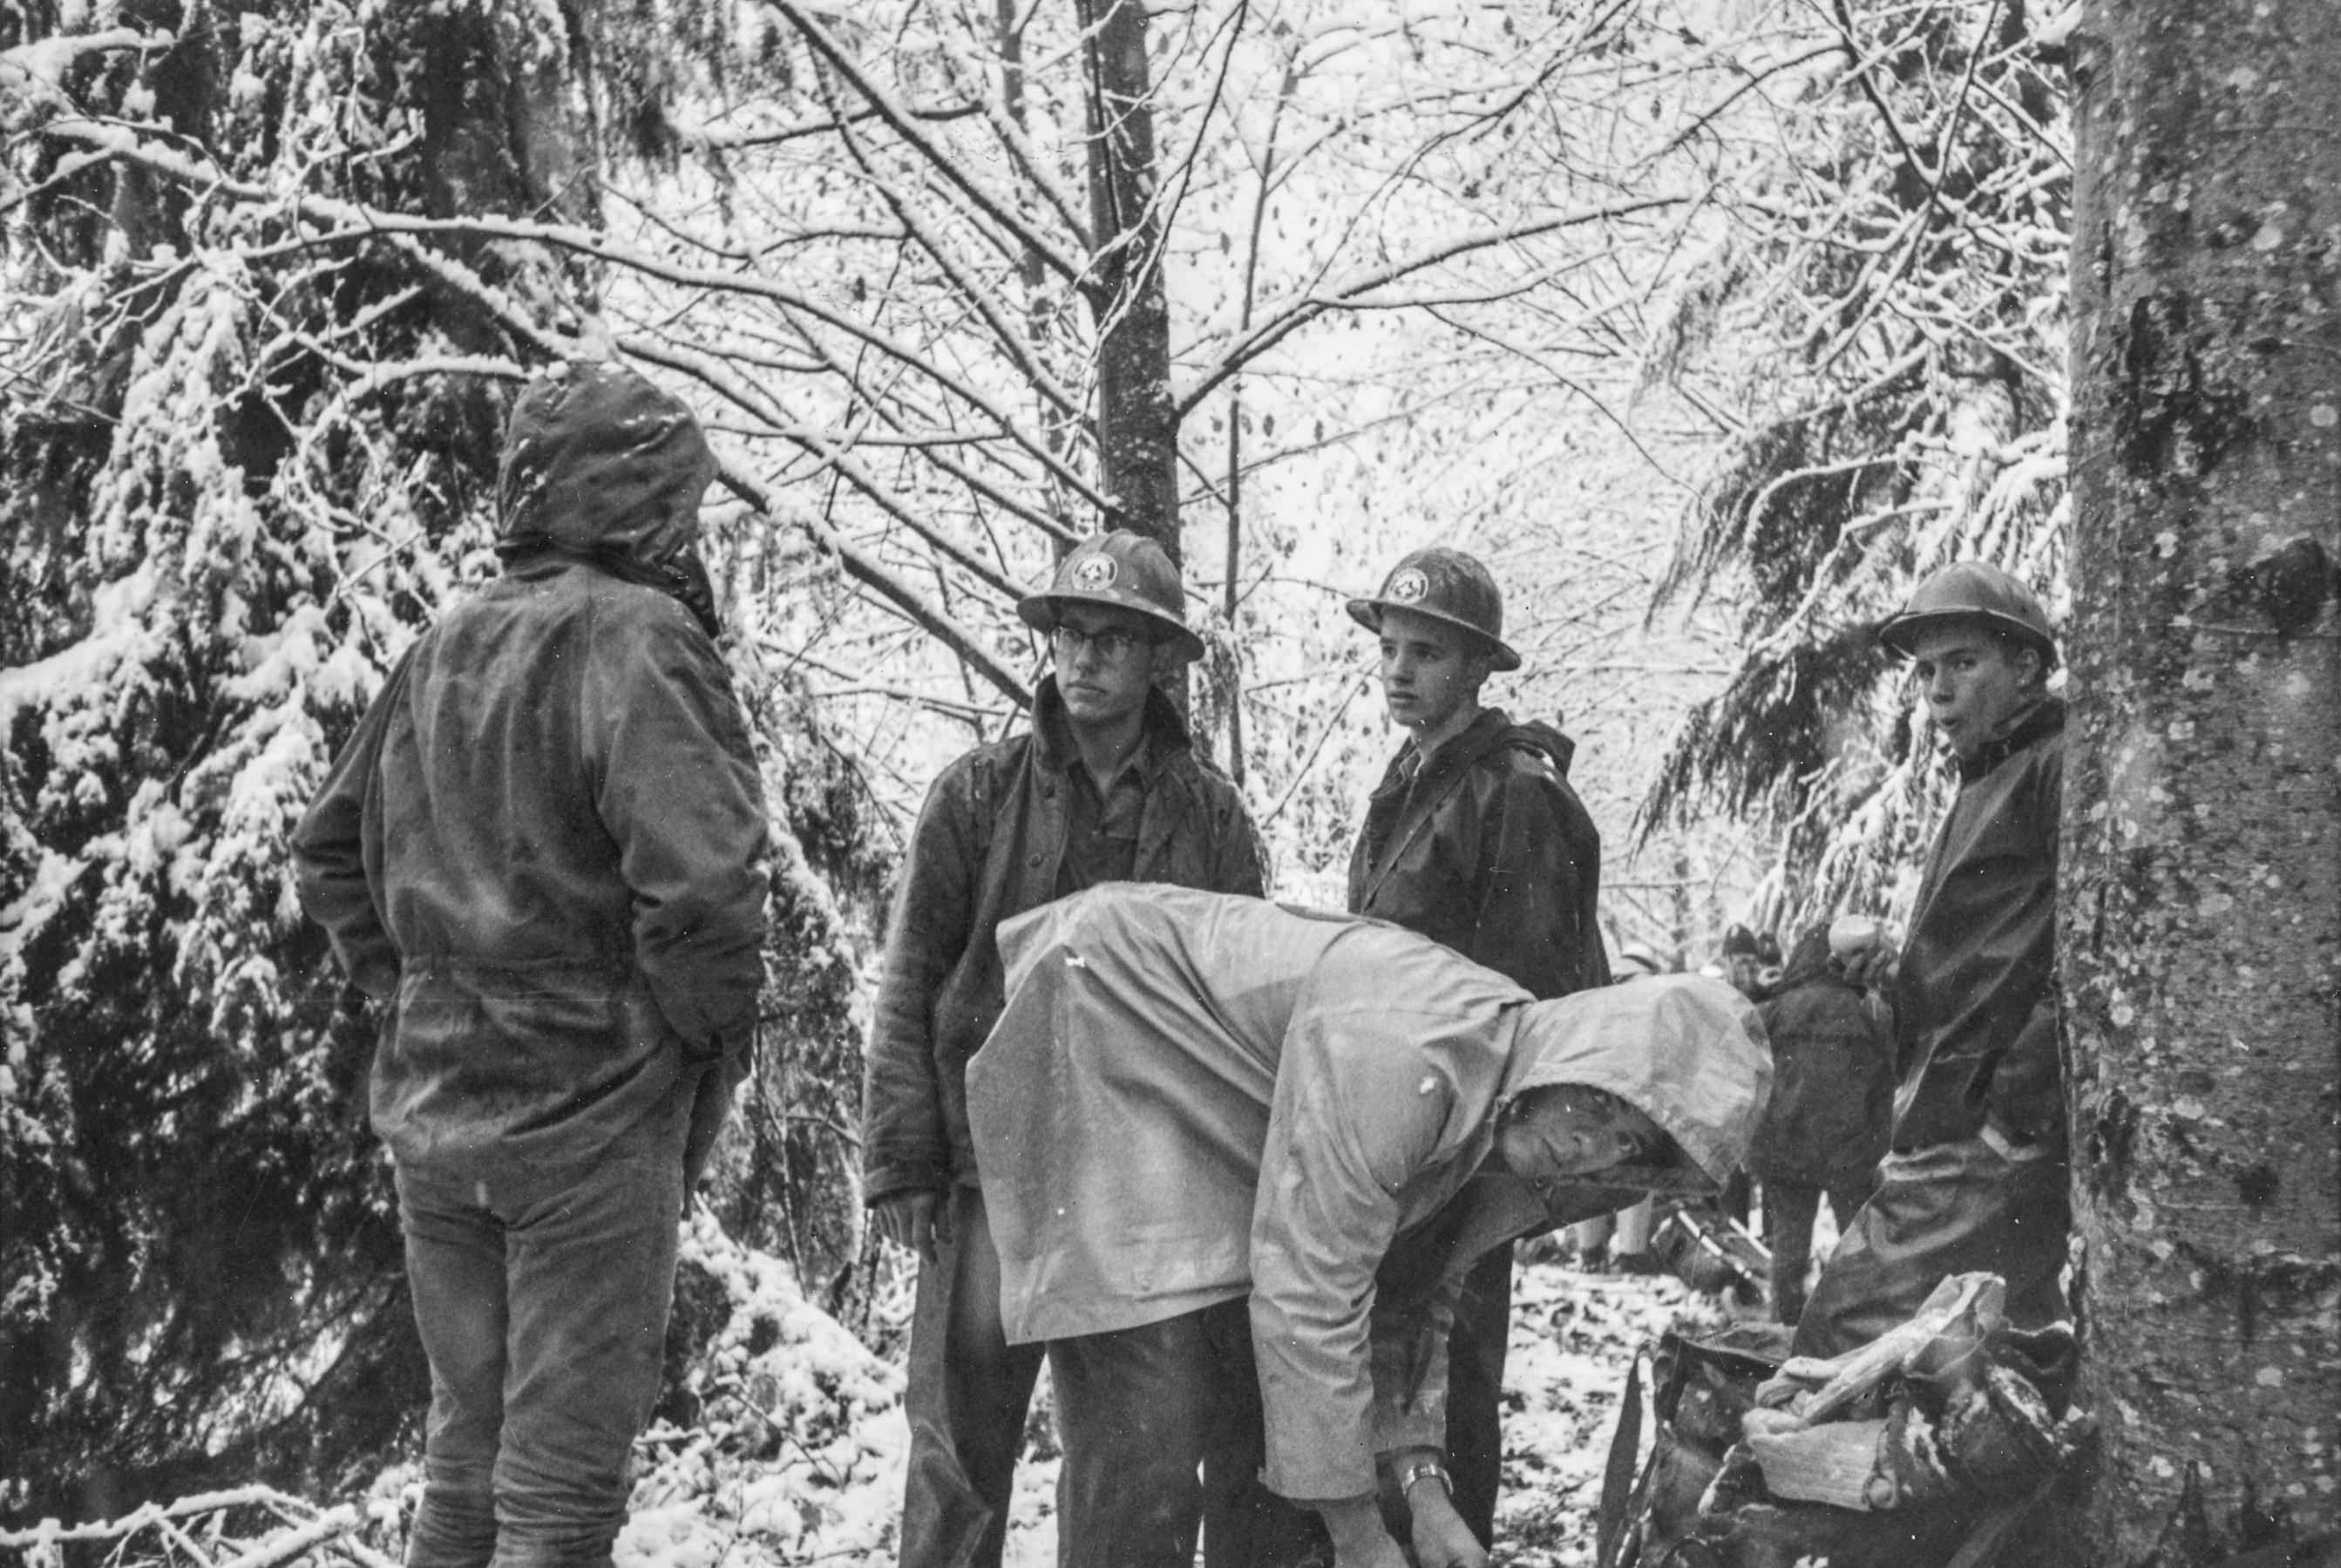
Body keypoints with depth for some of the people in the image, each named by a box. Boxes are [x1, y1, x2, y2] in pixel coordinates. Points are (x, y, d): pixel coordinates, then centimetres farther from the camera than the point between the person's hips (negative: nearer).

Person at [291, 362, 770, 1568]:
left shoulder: (443, 647, 10)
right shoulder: (637, 636, -15)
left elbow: (329, 853, 17)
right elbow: (698, 878, -26)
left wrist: (416, 992, 16)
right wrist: (712, 1032, -10)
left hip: (434, 1111, 7)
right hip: (592, 1112, -7)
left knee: (465, 1449, 19)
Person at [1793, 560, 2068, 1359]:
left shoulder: (2059, 766, -5)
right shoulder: (1988, 783, 26)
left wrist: (2016, 1101, -22)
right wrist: (1903, 973, 14)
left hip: (1990, 1139, -10)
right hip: (1951, 1131, 10)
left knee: (1842, 1336, -15)